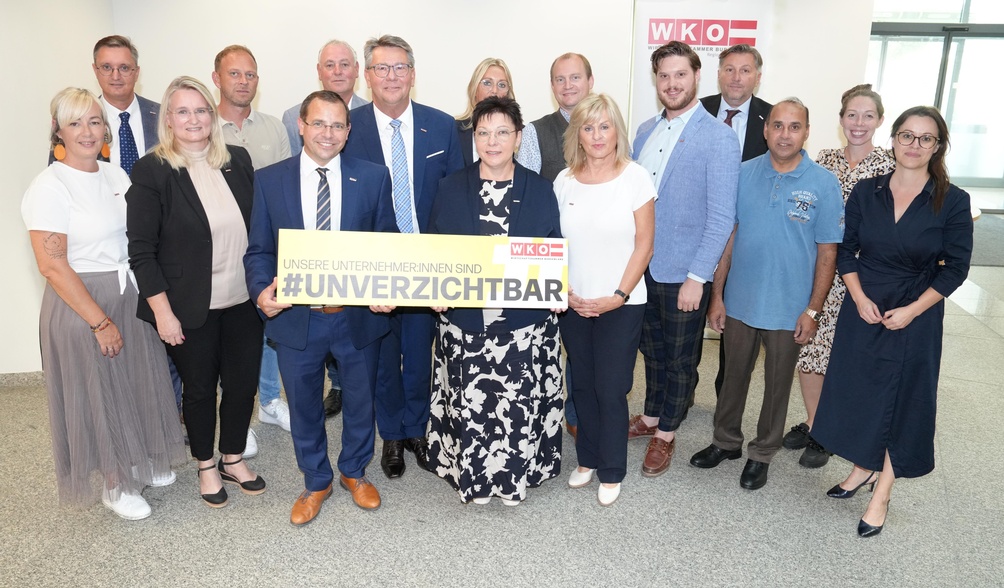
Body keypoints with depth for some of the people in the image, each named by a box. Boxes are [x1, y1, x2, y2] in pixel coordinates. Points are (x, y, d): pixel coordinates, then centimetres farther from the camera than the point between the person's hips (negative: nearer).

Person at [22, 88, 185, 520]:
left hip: (129, 296, 6)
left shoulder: (116, 176, 5)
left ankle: (141, 464, 38)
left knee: (138, 385, 16)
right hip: (79, 305, -6)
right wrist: (99, 321, -17)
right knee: (97, 395, 8)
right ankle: (116, 485, 27)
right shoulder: (49, 187, -14)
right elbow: (52, 265, -18)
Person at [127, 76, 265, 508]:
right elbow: (141, 251, -9)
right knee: (199, 388, 13)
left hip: (243, 300, 4)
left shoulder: (238, 161, 2)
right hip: (190, 308, -3)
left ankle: (233, 460, 36)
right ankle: (206, 466, 35)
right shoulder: (151, 172, -9)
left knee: (243, 383, 12)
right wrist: (163, 311, -12)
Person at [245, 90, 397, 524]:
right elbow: (259, 250, 1)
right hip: (296, 318, 0)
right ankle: (316, 482, 41)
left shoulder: (373, 178, -2)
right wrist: (262, 290, -19)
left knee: (361, 400, 18)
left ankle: (354, 472, 45)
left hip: (359, 315, 0)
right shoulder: (269, 180, -1)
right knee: (304, 406, 17)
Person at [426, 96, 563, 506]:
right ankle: (472, 476, 30)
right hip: (465, 320, 1)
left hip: (524, 321, 0)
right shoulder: (451, 188, 3)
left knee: (519, 404, 6)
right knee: (470, 403, 8)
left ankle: (514, 476, 29)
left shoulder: (539, 190, 3)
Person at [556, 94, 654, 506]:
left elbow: (644, 244, -7)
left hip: (620, 303, -3)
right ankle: (587, 459, 32)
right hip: (573, 303, 3)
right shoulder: (565, 181, 3)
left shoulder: (635, 177, -6)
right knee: (583, 385, 13)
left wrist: (619, 296, -12)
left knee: (611, 389, 1)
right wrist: (565, 293, -4)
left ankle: (611, 472, 20)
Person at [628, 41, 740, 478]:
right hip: (642, 266, 5)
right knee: (652, 350, 20)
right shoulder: (645, 131, 8)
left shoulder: (718, 138, -11)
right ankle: (650, 417, 39)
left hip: (684, 273, -5)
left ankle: (666, 434, 28)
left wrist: (697, 277, -17)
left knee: (680, 359, 11)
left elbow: (722, 216, -14)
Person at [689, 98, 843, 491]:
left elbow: (827, 254, -6)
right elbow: (728, 237, 0)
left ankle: (762, 454, 33)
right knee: (734, 377, 18)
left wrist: (812, 310, -8)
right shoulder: (744, 174, -3)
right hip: (739, 302, 2)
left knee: (777, 385, 14)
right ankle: (726, 441, 37)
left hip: (788, 309, -2)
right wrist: (717, 295, -1)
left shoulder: (823, 184, -9)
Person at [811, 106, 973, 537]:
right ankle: (863, 467, 33)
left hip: (915, 319, -2)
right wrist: (859, 298, -10)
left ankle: (881, 494, 18)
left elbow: (955, 268, -6)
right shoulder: (866, 192, -1)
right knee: (857, 392, 11)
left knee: (902, 399, 5)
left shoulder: (953, 202, -7)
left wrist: (912, 310, -15)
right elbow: (846, 250, 2)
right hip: (861, 311, 3)